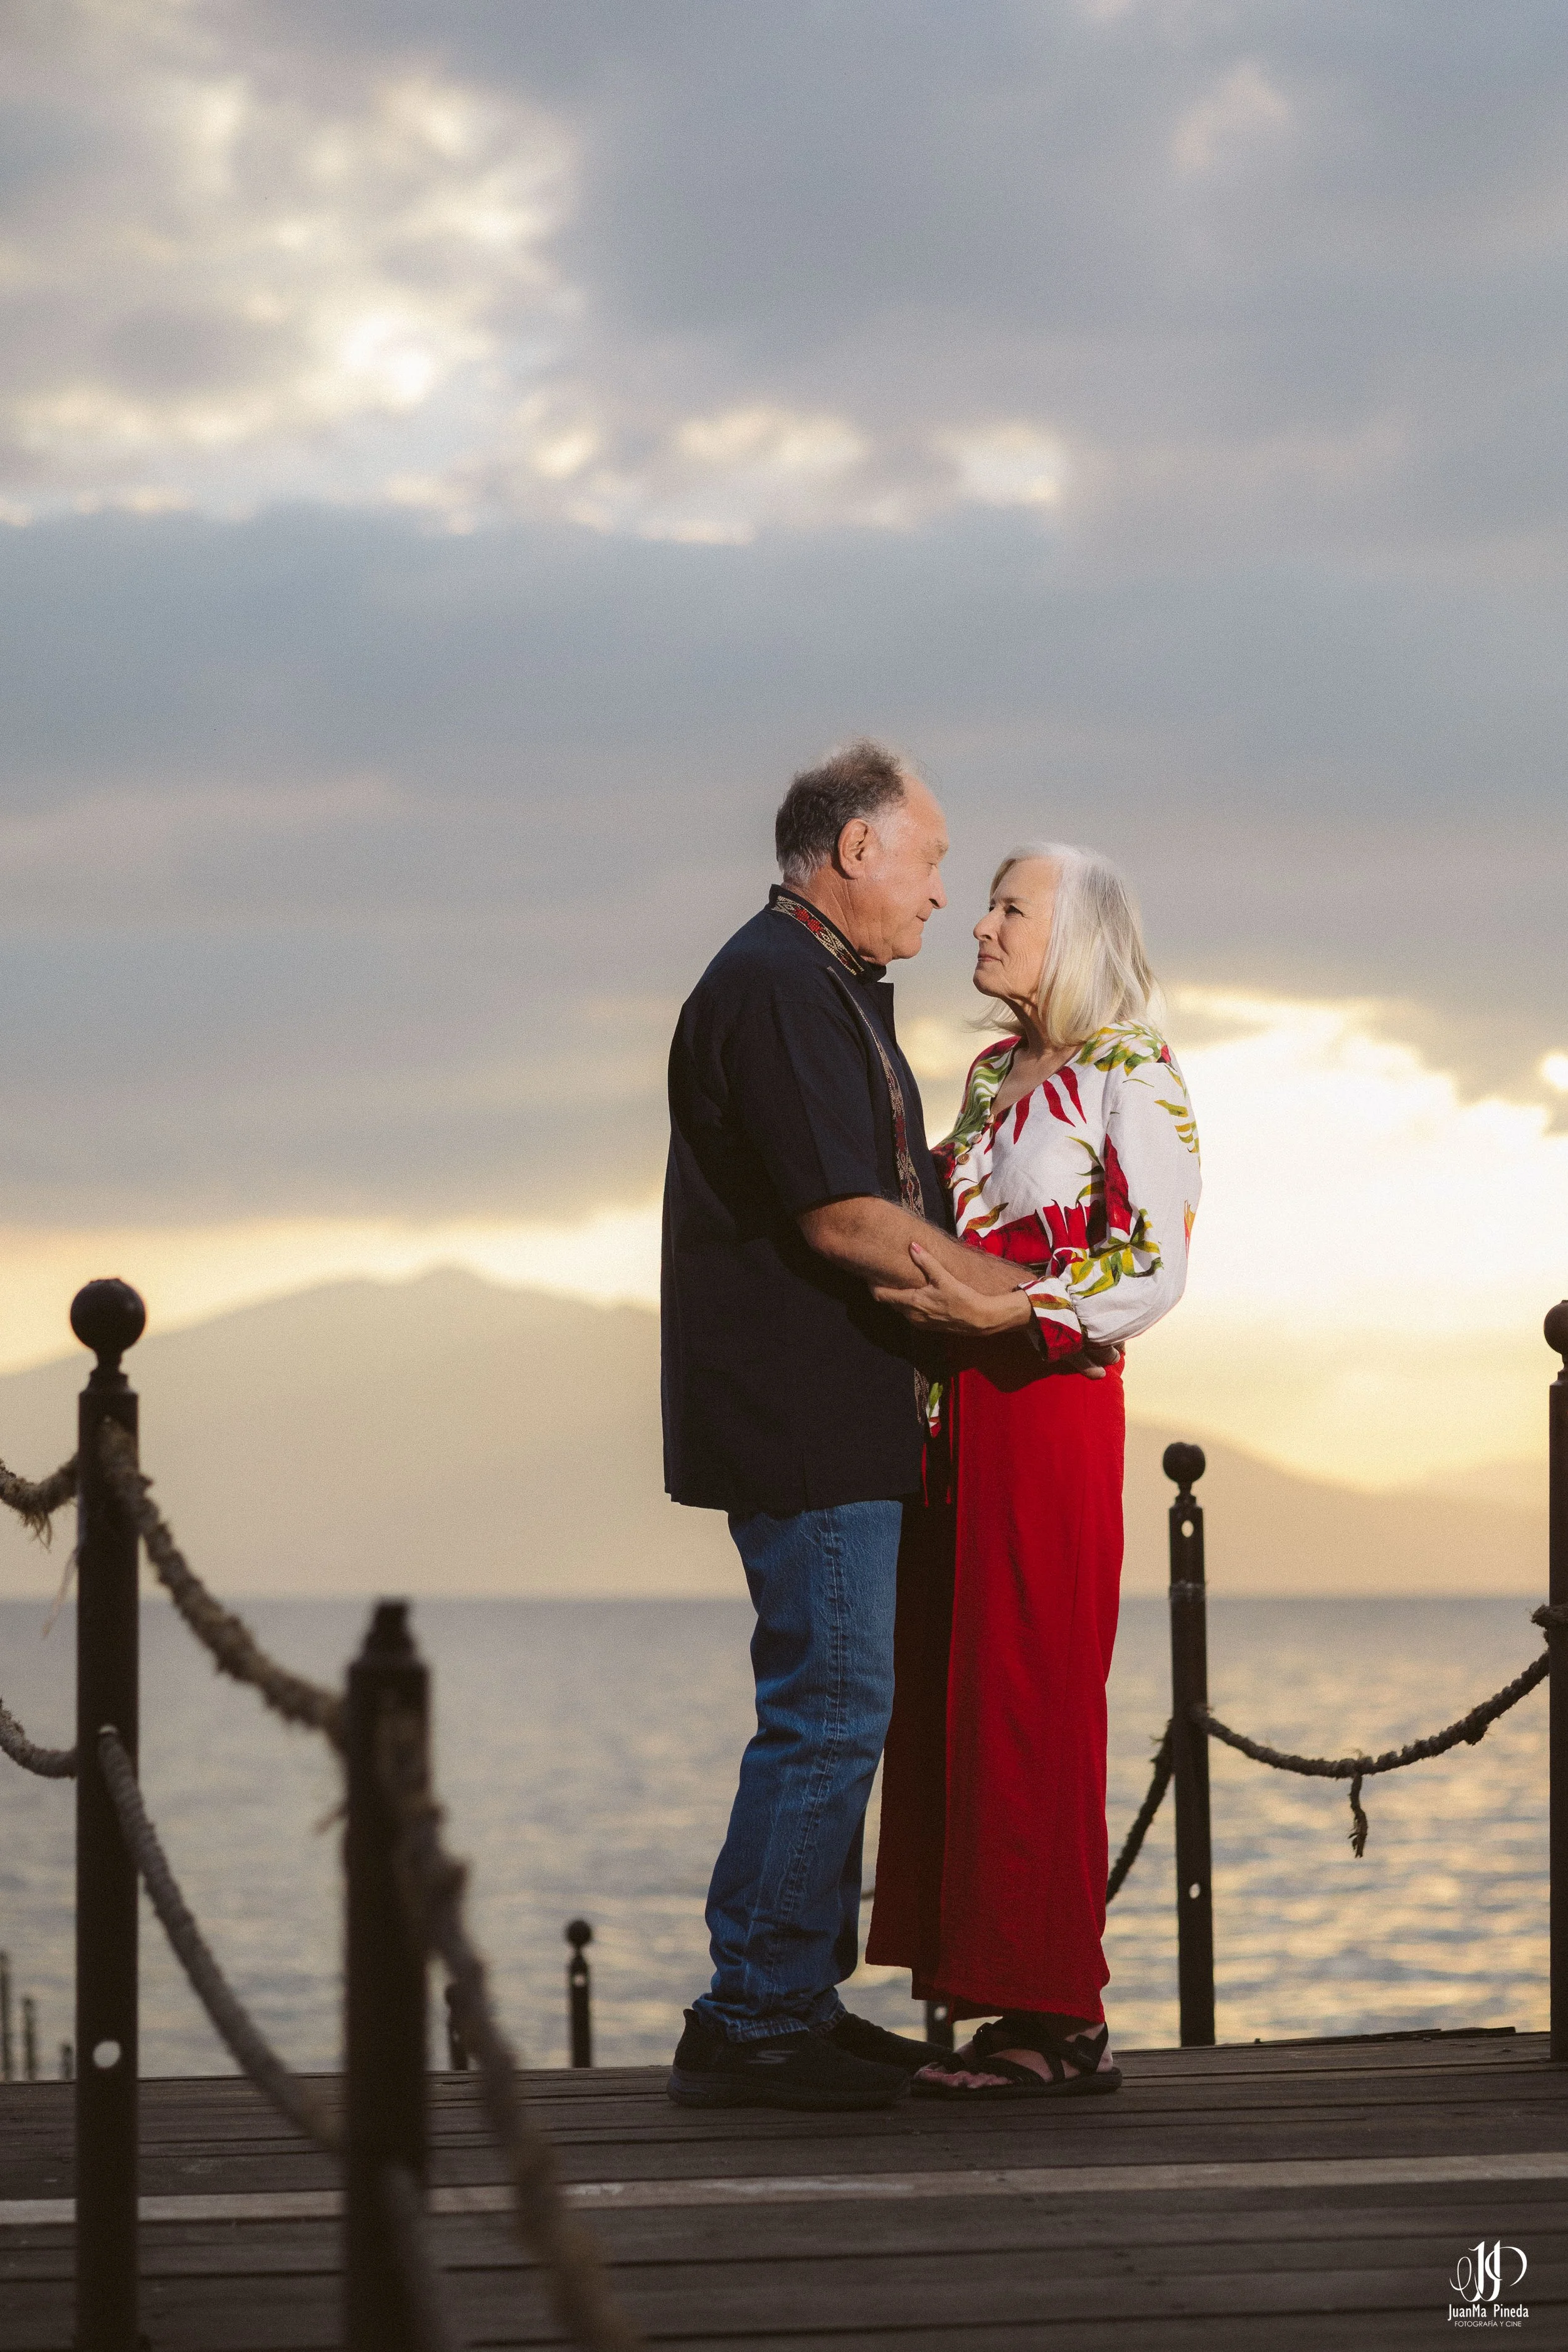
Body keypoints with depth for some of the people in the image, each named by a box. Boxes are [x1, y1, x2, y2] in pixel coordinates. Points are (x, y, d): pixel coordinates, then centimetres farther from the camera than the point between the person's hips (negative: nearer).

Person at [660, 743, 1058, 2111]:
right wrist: (1026, 1292, -12)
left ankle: (801, 2001, 18)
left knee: (837, 1706, 13)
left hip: (843, 1420, 11)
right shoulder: (774, 989, -14)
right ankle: (753, 2026, -6)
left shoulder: (835, 993, 21)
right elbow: (843, 1218, -19)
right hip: (801, 1420, -11)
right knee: (829, 1706, -10)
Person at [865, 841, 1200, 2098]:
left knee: (1032, 1703, -8)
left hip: (1055, 1412, -8)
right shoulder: (994, 1074, 18)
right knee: (954, 1700, 5)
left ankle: (1064, 2018, -3)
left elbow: (1154, 1272, -14)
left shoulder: (1132, 1077, -6)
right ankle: (1020, 2006, 9)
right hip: (966, 1413, 8)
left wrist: (1003, 1312, -22)